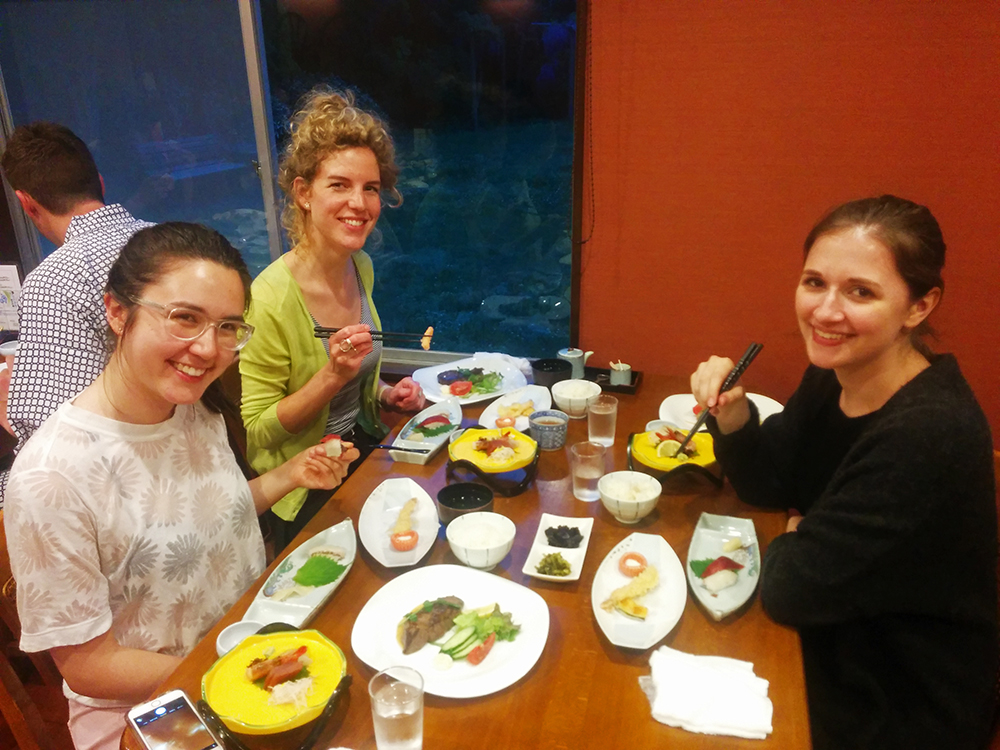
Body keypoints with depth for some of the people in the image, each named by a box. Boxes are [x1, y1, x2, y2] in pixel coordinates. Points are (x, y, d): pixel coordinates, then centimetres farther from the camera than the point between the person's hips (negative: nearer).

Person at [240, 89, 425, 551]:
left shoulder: (361, 267, 0)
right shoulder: (271, 299, -24)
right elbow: (256, 434, -16)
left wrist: (386, 394, -3)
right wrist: (333, 376, -28)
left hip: (367, 447, 7)